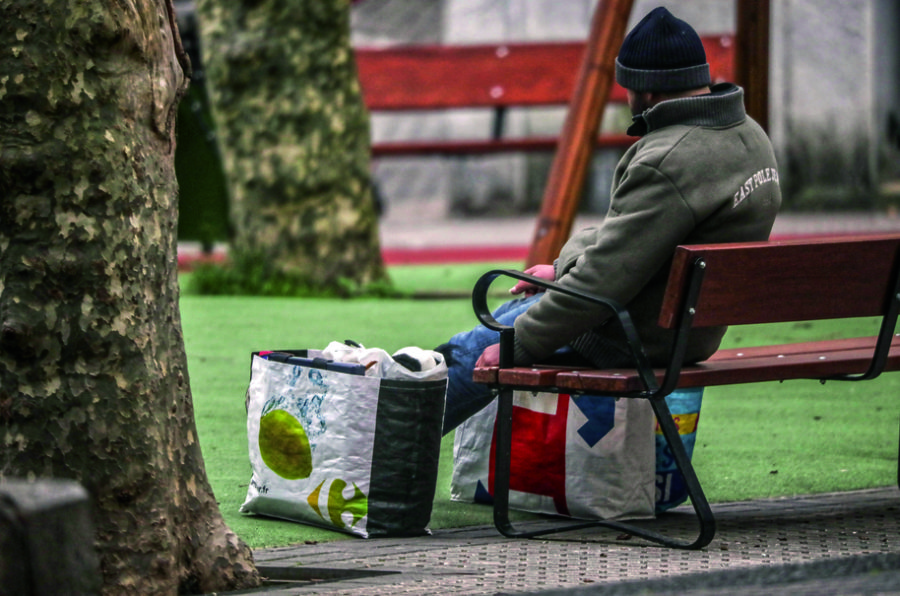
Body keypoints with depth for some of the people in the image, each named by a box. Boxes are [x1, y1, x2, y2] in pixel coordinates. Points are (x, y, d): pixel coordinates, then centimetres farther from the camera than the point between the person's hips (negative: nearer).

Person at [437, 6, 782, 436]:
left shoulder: (670, 165, -29)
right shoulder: (747, 134, 4)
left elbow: (604, 280, -28)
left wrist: (518, 344, -19)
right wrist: (565, 268, 17)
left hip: (633, 341, -10)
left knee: (476, 354, 6)